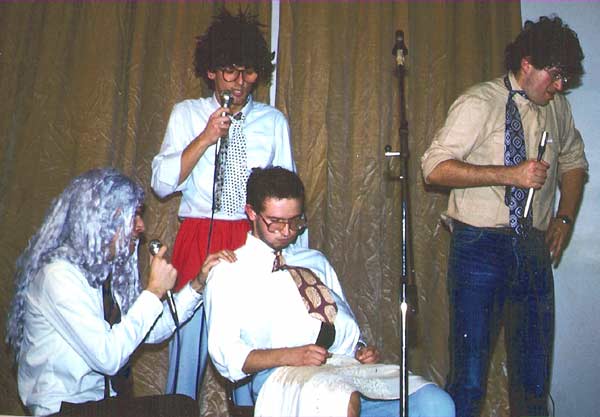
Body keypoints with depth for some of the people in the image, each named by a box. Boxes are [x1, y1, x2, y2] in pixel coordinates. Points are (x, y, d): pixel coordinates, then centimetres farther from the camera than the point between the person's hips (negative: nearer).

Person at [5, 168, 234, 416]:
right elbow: (108, 358, -26)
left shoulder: (106, 268, 6)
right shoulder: (59, 274, -19)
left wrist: (198, 284, 0)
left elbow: (153, 332, 8)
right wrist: (154, 291, -20)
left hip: (104, 397, 7)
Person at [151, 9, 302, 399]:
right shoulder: (187, 114, 8)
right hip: (198, 238, 0)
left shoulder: (274, 121, 10)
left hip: (257, 241, 1)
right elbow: (162, 183, 0)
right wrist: (206, 138, -10)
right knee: (190, 335, -1)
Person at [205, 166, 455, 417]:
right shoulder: (228, 272, 11)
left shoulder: (317, 262, 28)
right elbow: (227, 356, 1)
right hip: (283, 376, -5)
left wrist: (362, 350, 4)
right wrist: (289, 356, -15)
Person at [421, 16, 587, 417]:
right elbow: (435, 168, -17)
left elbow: (574, 161, 25)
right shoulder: (480, 103, -9)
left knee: (535, 375, 12)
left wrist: (565, 218, 11)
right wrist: (510, 175, -22)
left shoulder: (558, 107, 10)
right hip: (482, 246, -6)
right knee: (470, 372, -1)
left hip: (534, 249, 6)